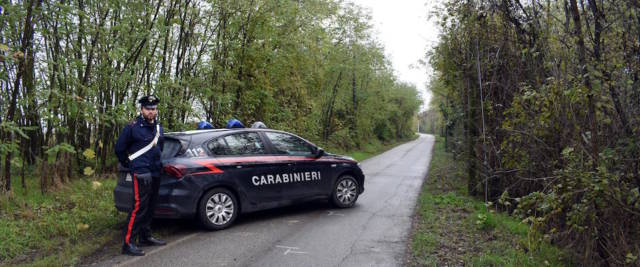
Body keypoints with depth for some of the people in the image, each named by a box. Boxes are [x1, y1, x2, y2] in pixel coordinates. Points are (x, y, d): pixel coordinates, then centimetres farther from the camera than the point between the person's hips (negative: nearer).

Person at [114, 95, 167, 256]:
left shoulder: (158, 127, 14)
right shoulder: (133, 127, -8)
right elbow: (119, 148, -1)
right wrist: (127, 164, 6)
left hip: (155, 173, 8)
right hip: (141, 173, -8)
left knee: (150, 207, 14)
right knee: (139, 207, -12)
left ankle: (145, 237, 26)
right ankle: (128, 243, -7)